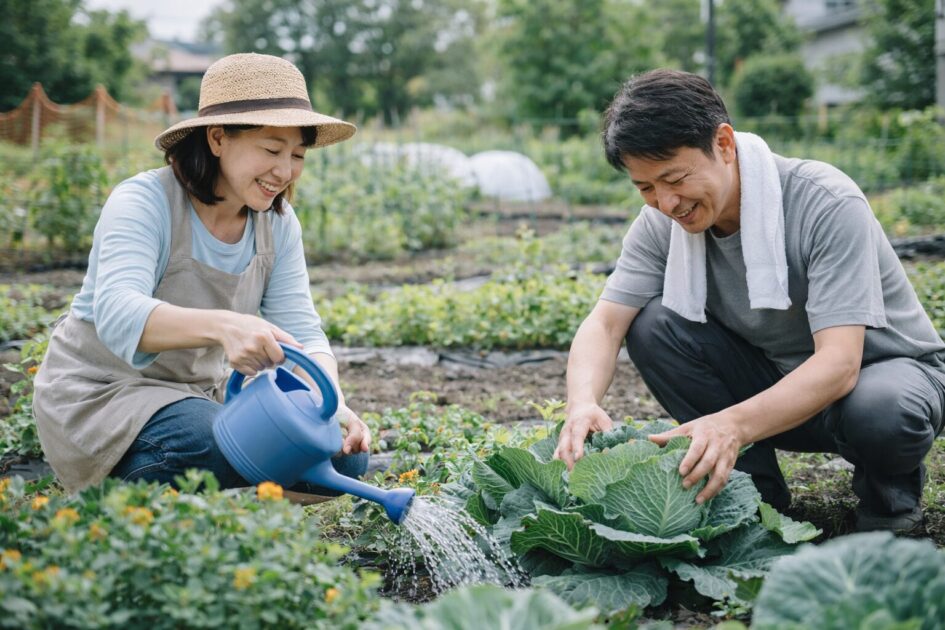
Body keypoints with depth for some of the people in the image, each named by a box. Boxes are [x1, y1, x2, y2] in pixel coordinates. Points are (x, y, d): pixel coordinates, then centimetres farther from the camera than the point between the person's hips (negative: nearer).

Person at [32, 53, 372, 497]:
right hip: (99, 394, -6)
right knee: (223, 448, -35)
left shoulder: (277, 223, -1)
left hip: (200, 392, 6)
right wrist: (221, 325, -58)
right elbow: (118, 315, -38)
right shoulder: (144, 202, -21)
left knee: (345, 456, -10)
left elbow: (301, 329, -7)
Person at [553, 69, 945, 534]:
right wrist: (583, 403, -40)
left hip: (885, 366, -4)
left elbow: (839, 363, -36)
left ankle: (889, 494, -2)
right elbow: (604, 324, -16)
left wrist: (733, 423, -52)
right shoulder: (661, 223, -12)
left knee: (881, 414, -40)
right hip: (774, 380, 5)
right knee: (652, 327, -20)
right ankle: (755, 488, -5)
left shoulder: (826, 204, -28)